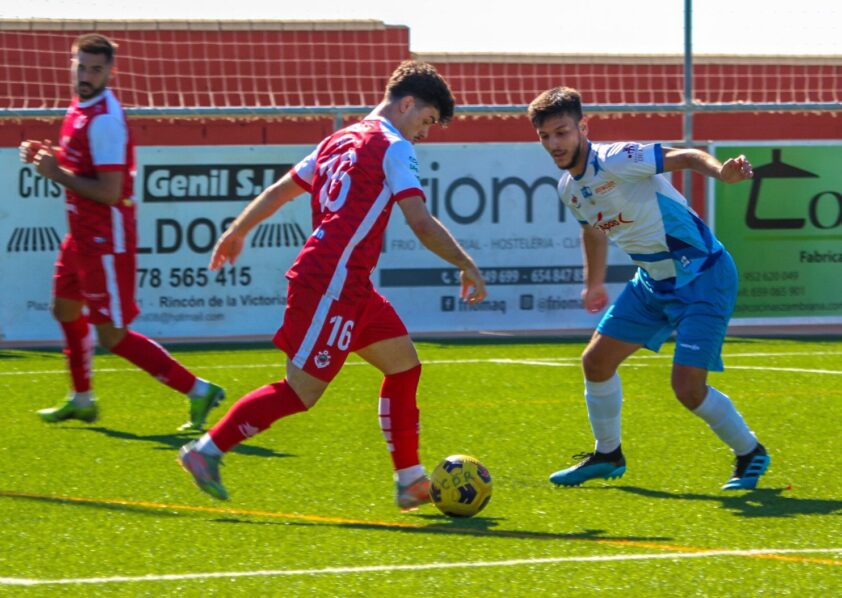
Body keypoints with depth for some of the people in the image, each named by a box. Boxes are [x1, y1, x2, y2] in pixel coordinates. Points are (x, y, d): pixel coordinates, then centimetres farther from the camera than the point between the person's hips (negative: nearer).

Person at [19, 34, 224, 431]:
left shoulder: (104, 119, -22)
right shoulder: (80, 108, 7)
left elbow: (109, 191, -26)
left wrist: (56, 173, -19)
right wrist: (48, 155, 5)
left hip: (106, 240, -10)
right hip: (84, 234, 10)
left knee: (113, 335, -7)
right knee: (66, 309, 24)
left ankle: (198, 391, -4)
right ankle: (82, 400, 41)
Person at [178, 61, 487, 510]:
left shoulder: (340, 141, 19)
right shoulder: (393, 147, -7)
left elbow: (279, 190, 24)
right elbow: (422, 224, -14)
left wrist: (236, 233, 34)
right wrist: (466, 266, -6)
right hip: (333, 283, -10)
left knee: (403, 363, 12)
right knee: (301, 391, -8)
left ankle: (411, 481, 12)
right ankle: (207, 451, -3)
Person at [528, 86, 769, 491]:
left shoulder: (616, 161, -24)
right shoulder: (568, 188, 1)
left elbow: (685, 157, -29)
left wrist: (722, 172, -49)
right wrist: (594, 283, 32)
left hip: (702, 278, -8)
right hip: (653, 281, 8)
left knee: (687, 387, -13)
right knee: (596, 361, 7)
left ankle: (750, 454, 12)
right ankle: (607, 455, 29)